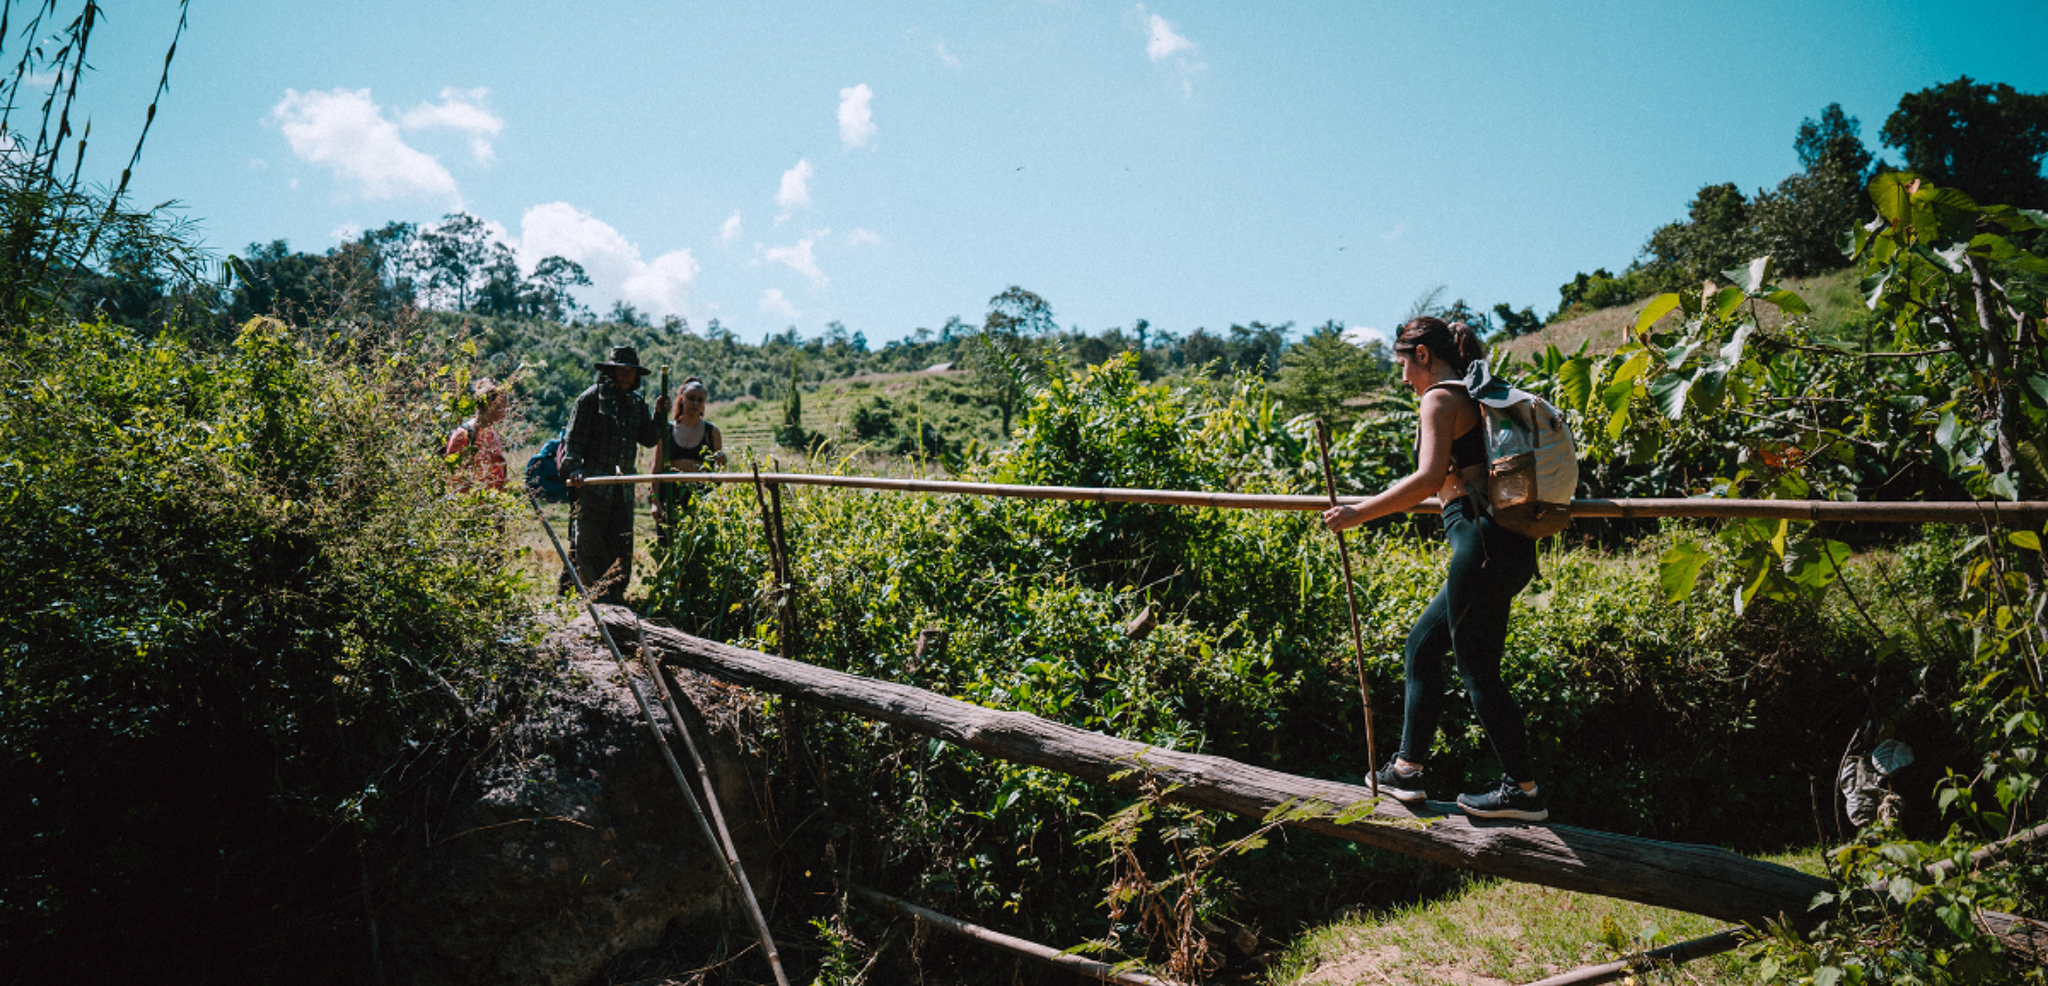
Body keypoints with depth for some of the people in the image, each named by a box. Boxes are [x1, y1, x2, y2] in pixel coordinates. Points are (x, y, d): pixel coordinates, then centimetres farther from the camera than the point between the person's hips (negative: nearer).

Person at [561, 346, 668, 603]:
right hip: (592, 481, -5)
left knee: (621, 540, 2)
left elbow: (648, 439, 14)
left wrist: (659, 416, -2)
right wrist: (575, 468, -15)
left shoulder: (637, 403, 16)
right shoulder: (592, 397, -1)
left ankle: (610, 591, 7)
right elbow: (574, 436, -4)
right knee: (586, 536, -6)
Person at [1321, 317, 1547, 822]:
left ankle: (1524, 790, 8)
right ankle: (1407, 768, 21)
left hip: (1484, 544, -10)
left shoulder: (1440, 399, -8)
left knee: (1478, 669, 0)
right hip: (1509, 544, 10)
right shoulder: (1475, 397, 20)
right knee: (1423, 643, 16)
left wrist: (1358, 513, -15)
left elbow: (1428, 479, -20)